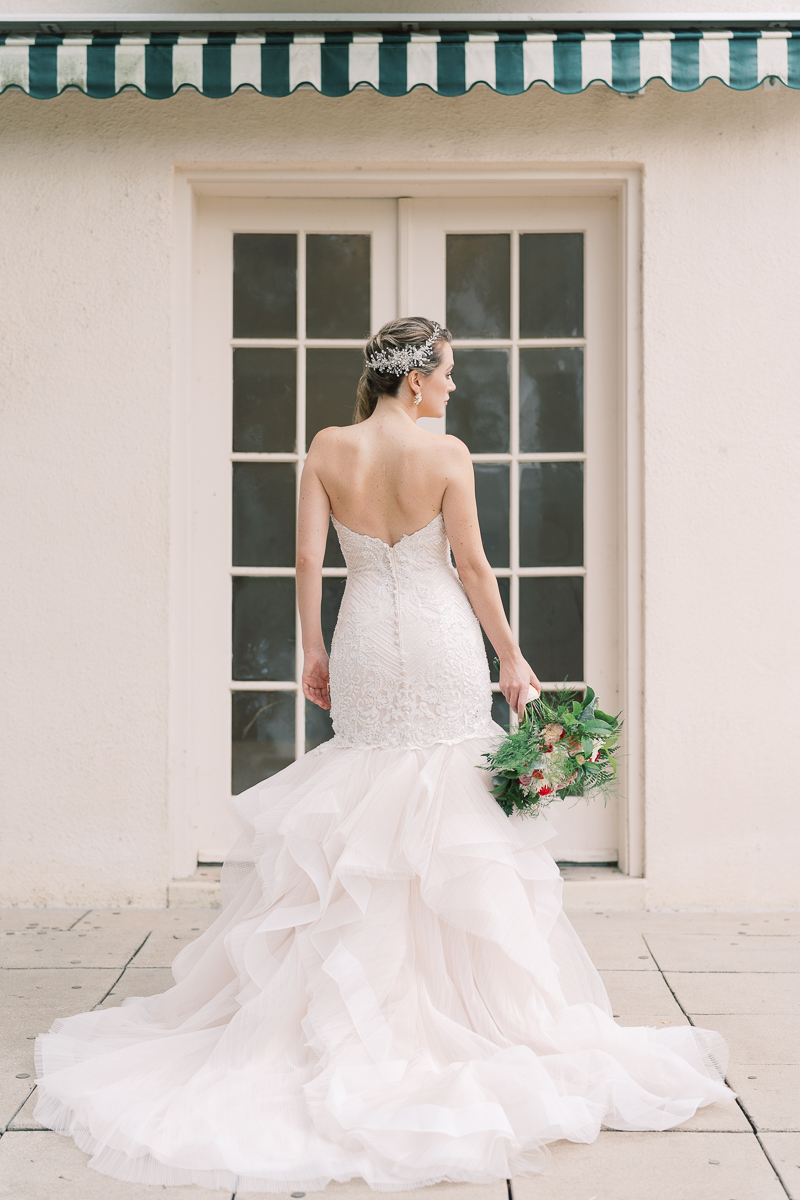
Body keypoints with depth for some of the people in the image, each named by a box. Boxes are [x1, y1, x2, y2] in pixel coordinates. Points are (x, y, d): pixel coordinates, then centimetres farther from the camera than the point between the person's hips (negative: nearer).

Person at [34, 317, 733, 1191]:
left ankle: (362, 1020, 20)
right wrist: (511, 659, 1)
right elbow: (472, 565, -7)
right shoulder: (446, 453, -8)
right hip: (444, 645, -3)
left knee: (358, 830, 13)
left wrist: (314, 651, 8)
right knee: (457, 827, 7)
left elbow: (308, 558, -2)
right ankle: (471, 1004, 16)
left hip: (366, 645, 3)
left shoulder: (328, 449, 0)